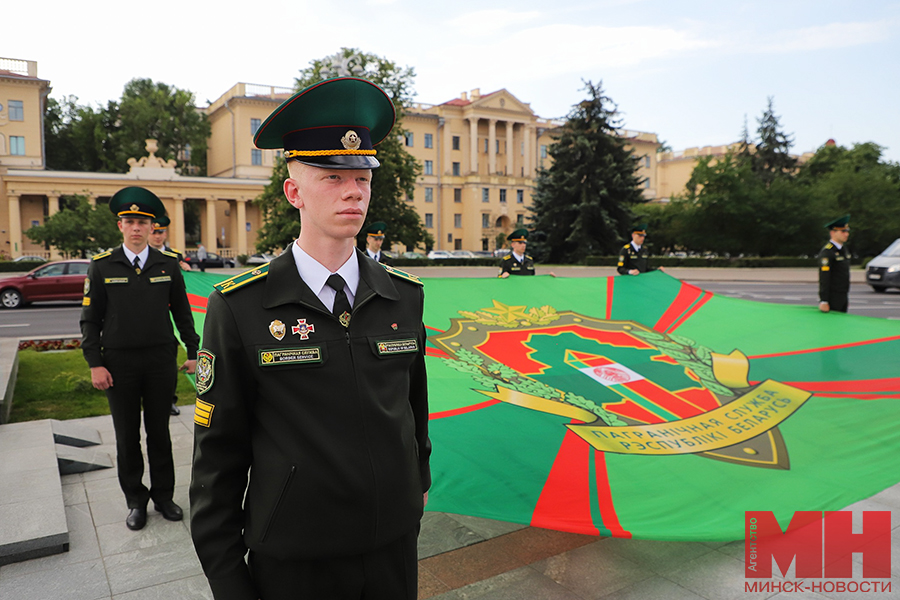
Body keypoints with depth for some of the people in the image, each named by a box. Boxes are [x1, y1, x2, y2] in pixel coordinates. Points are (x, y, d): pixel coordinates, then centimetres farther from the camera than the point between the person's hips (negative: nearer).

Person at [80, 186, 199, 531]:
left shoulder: (168, 265, 2)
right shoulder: (102, 266, 0)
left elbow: (182, 313, 8)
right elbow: (90, 319, 1)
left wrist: (193, 353, 3)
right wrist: (95, 364, -6)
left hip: (160, 360, 1)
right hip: (119, 362, 0)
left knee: (159, 432, 10)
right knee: (127, 436, 9)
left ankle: (163, 495, 24)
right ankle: (135, 500, 24)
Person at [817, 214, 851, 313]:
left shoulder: (843, 248, 14)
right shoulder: (827, 252, -15)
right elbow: (824, 279, -20)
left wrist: (847, 297, 19)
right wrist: (823, 301, -23)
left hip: (843, 297, 9)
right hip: (832, 299, -9)